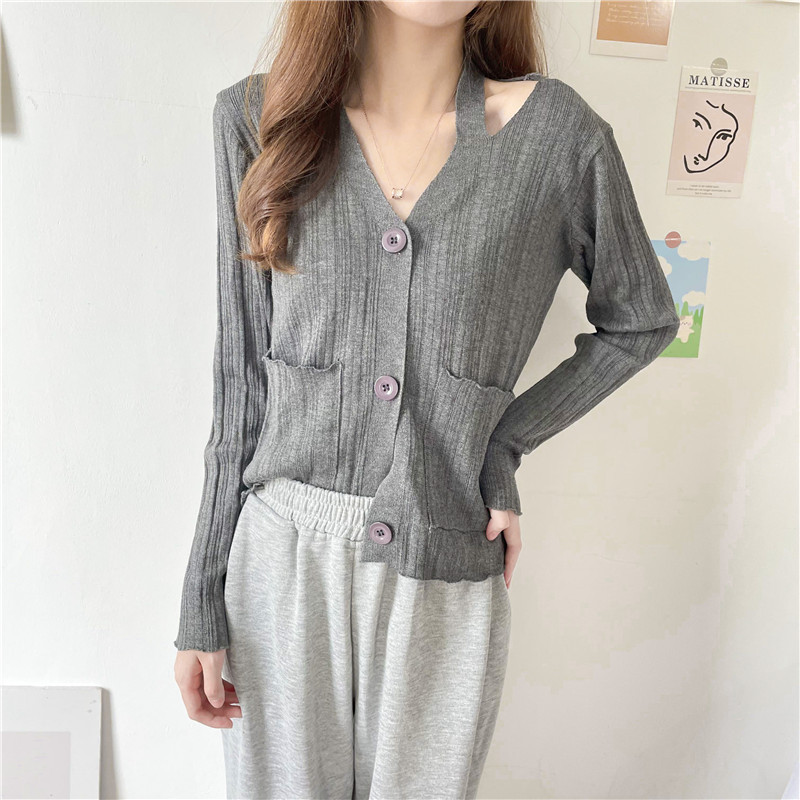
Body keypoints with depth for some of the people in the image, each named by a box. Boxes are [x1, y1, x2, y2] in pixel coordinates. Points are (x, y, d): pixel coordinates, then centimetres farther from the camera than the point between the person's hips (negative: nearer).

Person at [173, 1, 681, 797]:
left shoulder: (556, 130, -5)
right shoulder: (258, 116, -1)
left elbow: (640, 322, 9)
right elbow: (242, 378, 0)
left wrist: (502, 444, -4)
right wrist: (201, 607, 2)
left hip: (444, 578, 0)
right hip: (281, 561, 2)